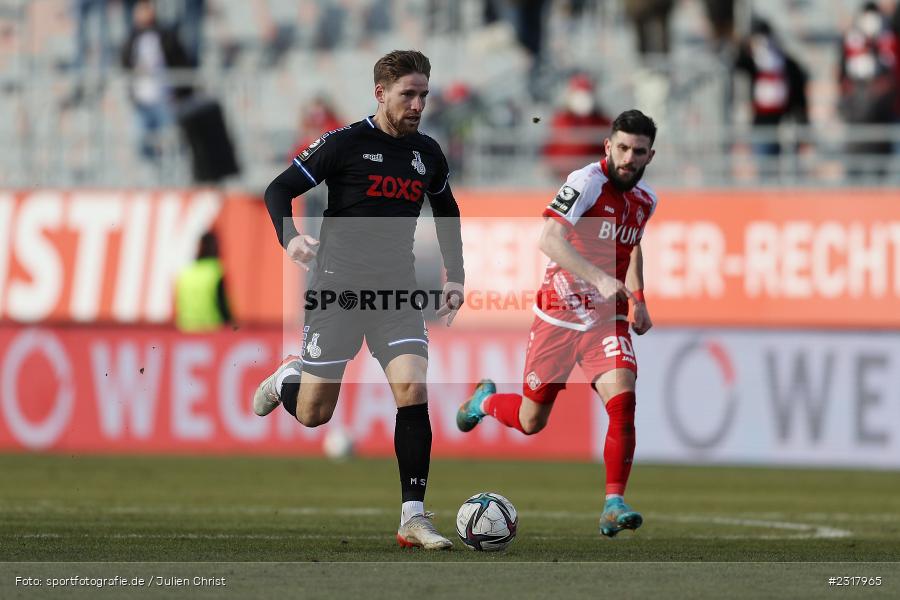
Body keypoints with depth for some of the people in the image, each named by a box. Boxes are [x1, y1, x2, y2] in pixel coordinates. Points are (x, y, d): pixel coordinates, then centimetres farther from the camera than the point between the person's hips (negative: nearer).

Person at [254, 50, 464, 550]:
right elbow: (279, 190, -6)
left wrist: (456, 277, 16)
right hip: (338, 286, -3)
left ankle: (414, 518, -14)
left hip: (397, 292, 3)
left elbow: (448, 213, 25)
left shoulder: (428, 153, 7)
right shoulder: (344, 143, -8)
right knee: (313, 415, 1)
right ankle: (288, 379, 39)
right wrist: (290, 238, -25)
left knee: (414, 389, -18)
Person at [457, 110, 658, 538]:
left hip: (607, 319, 4)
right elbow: (550, 239, -34)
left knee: (622, 399, -22)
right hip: (558, 315, -4)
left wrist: (637, 299, 14)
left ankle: (614, 503, -18)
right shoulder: (587, 182, -19)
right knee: (531, 421, 9)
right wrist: (600, 278, -45)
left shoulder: (646, 199, 4)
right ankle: (484, 401, 43)